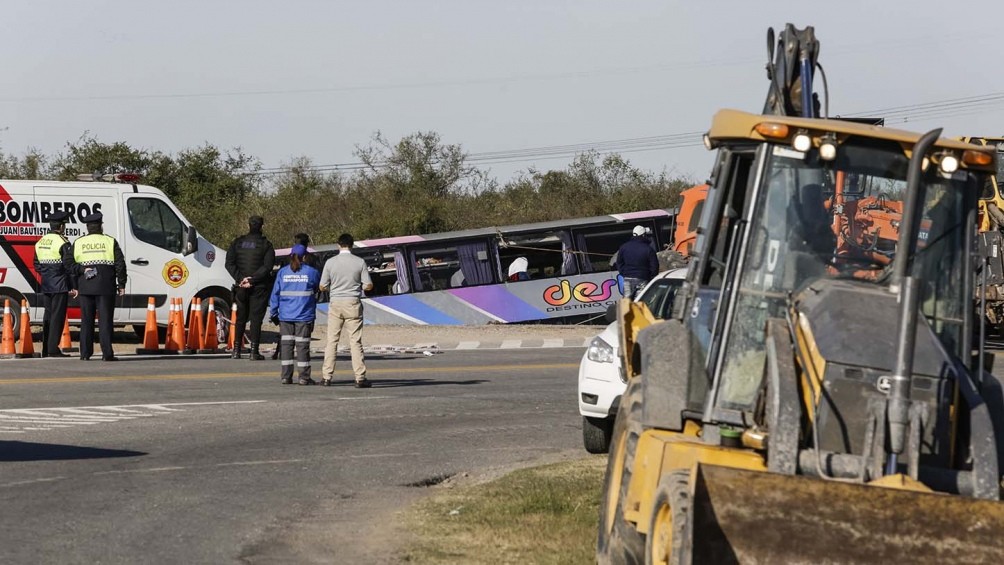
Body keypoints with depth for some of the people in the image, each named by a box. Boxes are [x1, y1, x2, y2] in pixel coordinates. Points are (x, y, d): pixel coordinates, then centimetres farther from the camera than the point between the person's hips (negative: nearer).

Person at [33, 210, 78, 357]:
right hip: (60, 285, -7)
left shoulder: (40, 242, 11)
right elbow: (69, 266, -14)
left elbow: (37, 265, 15)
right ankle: (53, 349, -8)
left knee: (48, 315, 13)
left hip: (46, 285, 7)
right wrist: (74, 286, -11)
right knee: (57, 316, -5)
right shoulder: (63, 243, -12)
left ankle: (45, 350, 15)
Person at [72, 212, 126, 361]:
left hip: (85, 287, 2)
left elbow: (70, 265, 4)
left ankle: (85, 353, 6)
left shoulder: (78, 243, 7)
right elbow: (120, 264, -3)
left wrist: (74, 285, 5)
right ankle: (107, 353, -7)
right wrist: (121, 284, 2)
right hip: (105, 287, -2)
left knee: (86, 320, 7)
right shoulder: (110, 242, 1)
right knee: (105, 319, -2)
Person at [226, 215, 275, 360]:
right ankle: (254, 352, -6)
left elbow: (230, 264, -1)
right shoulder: (266, 245, -5)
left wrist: (240, 278, -7)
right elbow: (267, 266, -16)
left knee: (240, 318, 13)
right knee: (256, 318, -1)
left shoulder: (238, 243, 6)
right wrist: (252, 279, -16)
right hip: (259, 288, -3)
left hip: (241, 287, 3)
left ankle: (236, 350, 13)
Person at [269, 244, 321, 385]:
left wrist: (274, 313, 11)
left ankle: (285, 376, 5)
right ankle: (304, 377, 0)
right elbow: (319, 288, 13)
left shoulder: (282, 272, 2)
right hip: (304, 315, -2)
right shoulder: (311, 272, -3)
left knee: (286, 344, 6)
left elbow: (275, 294, 4)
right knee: (302, 345, 1)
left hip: (285, 315, 2)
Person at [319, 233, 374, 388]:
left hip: (335, 303, 1)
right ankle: (360, 378, -2)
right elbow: (368, 286, -3)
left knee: (332, 340, 7)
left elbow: (322, 287, 0)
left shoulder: (330, 262, -3)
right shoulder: (360, 262, -4)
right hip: (353, 303, -1)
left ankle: (327, 376, 5)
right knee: (355, 341, 1)